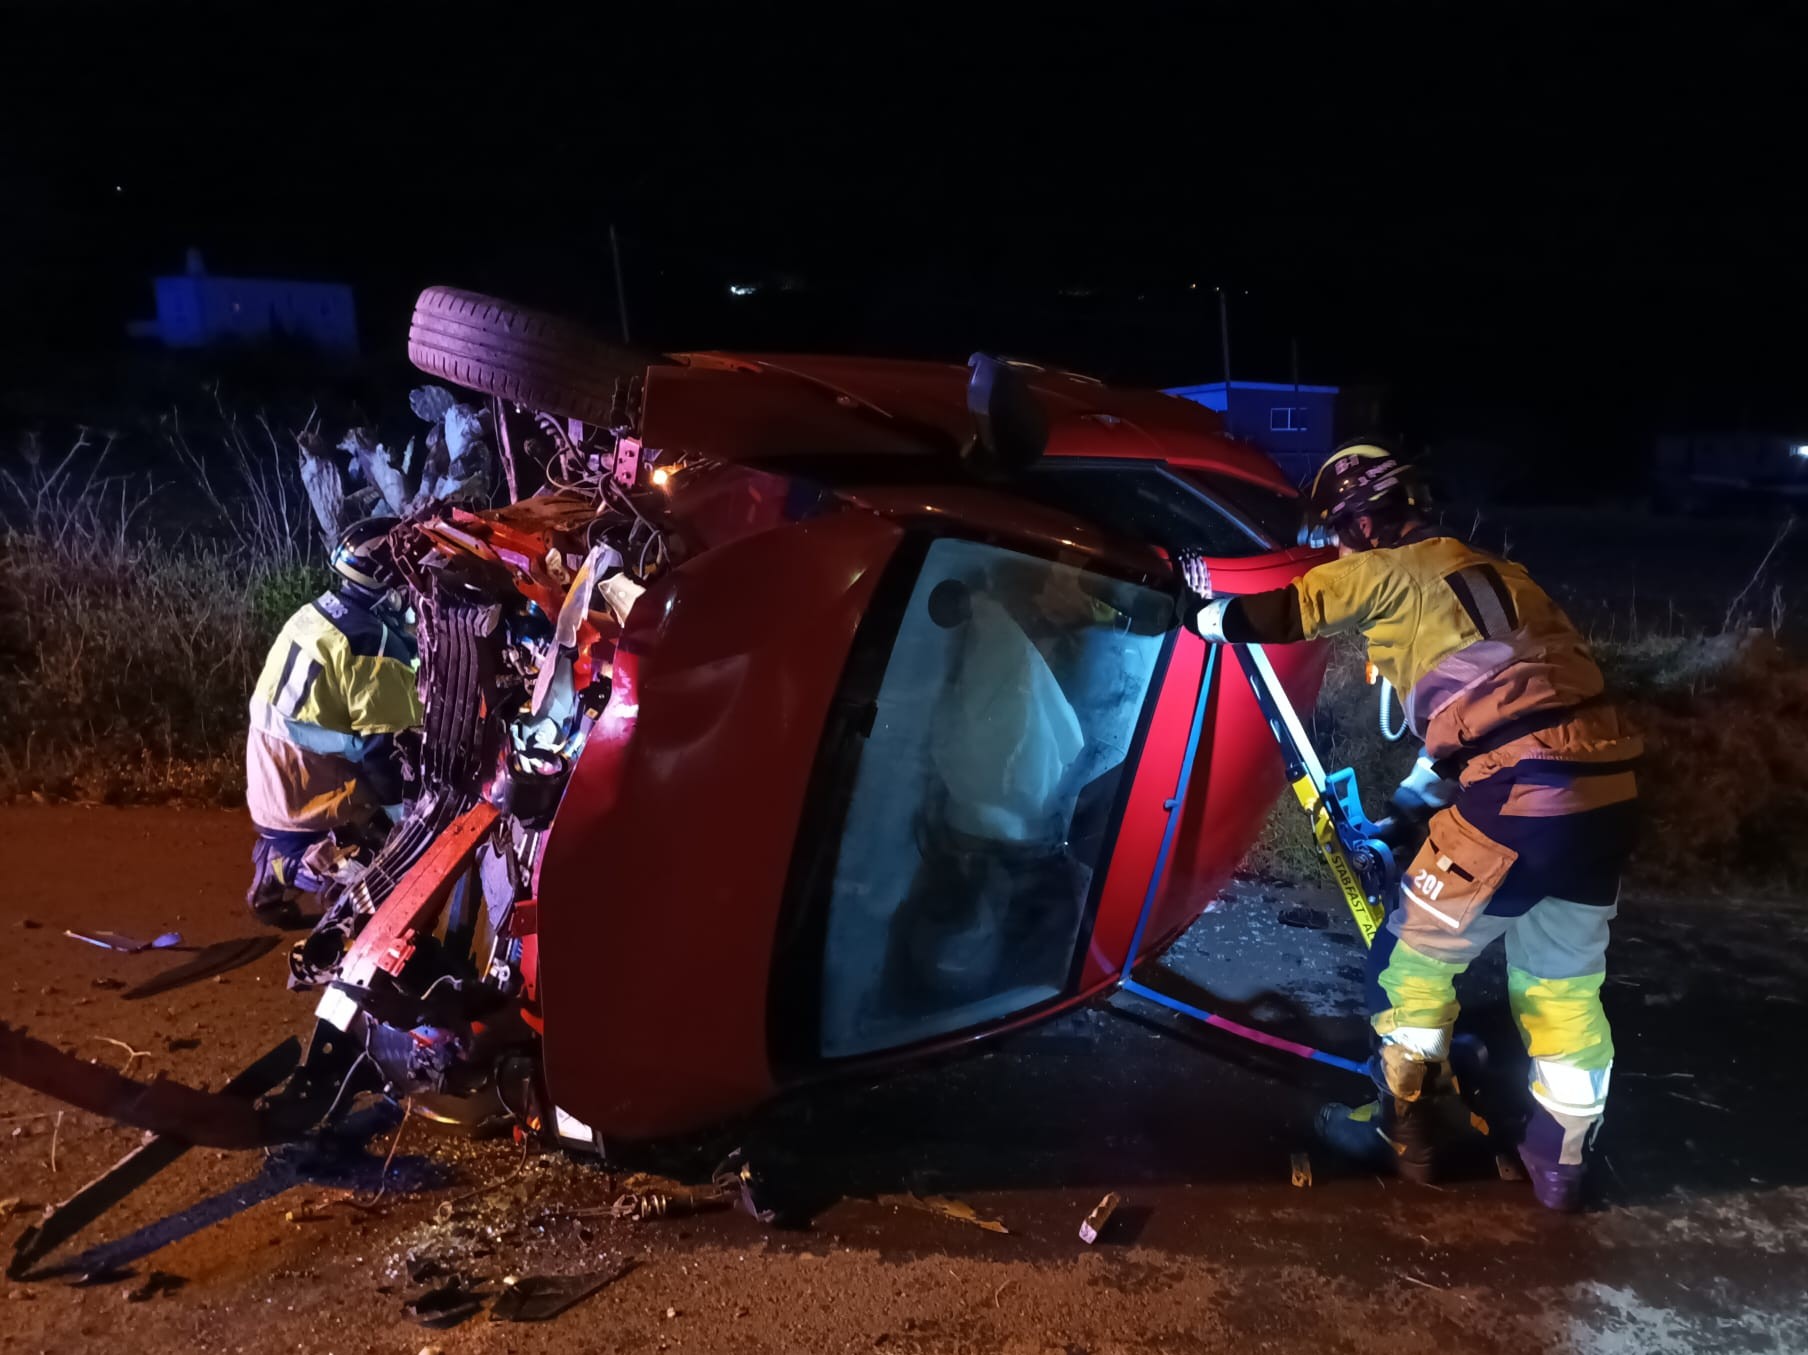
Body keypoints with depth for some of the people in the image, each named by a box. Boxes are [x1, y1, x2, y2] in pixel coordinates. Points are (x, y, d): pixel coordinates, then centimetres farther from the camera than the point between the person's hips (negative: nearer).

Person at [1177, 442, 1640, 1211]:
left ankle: (1404, 1135, 26)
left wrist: (1203, 611, 22)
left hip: (1520, 798, -8)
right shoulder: (1486, 573, 24)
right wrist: (1411, 796, 39)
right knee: (1563, 986, 21)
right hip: (1606, 791, 8)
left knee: (1414, 963, 13)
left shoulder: (1387, 573, 1)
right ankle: (1559, 1164, 33)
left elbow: (1278, 615, 3)